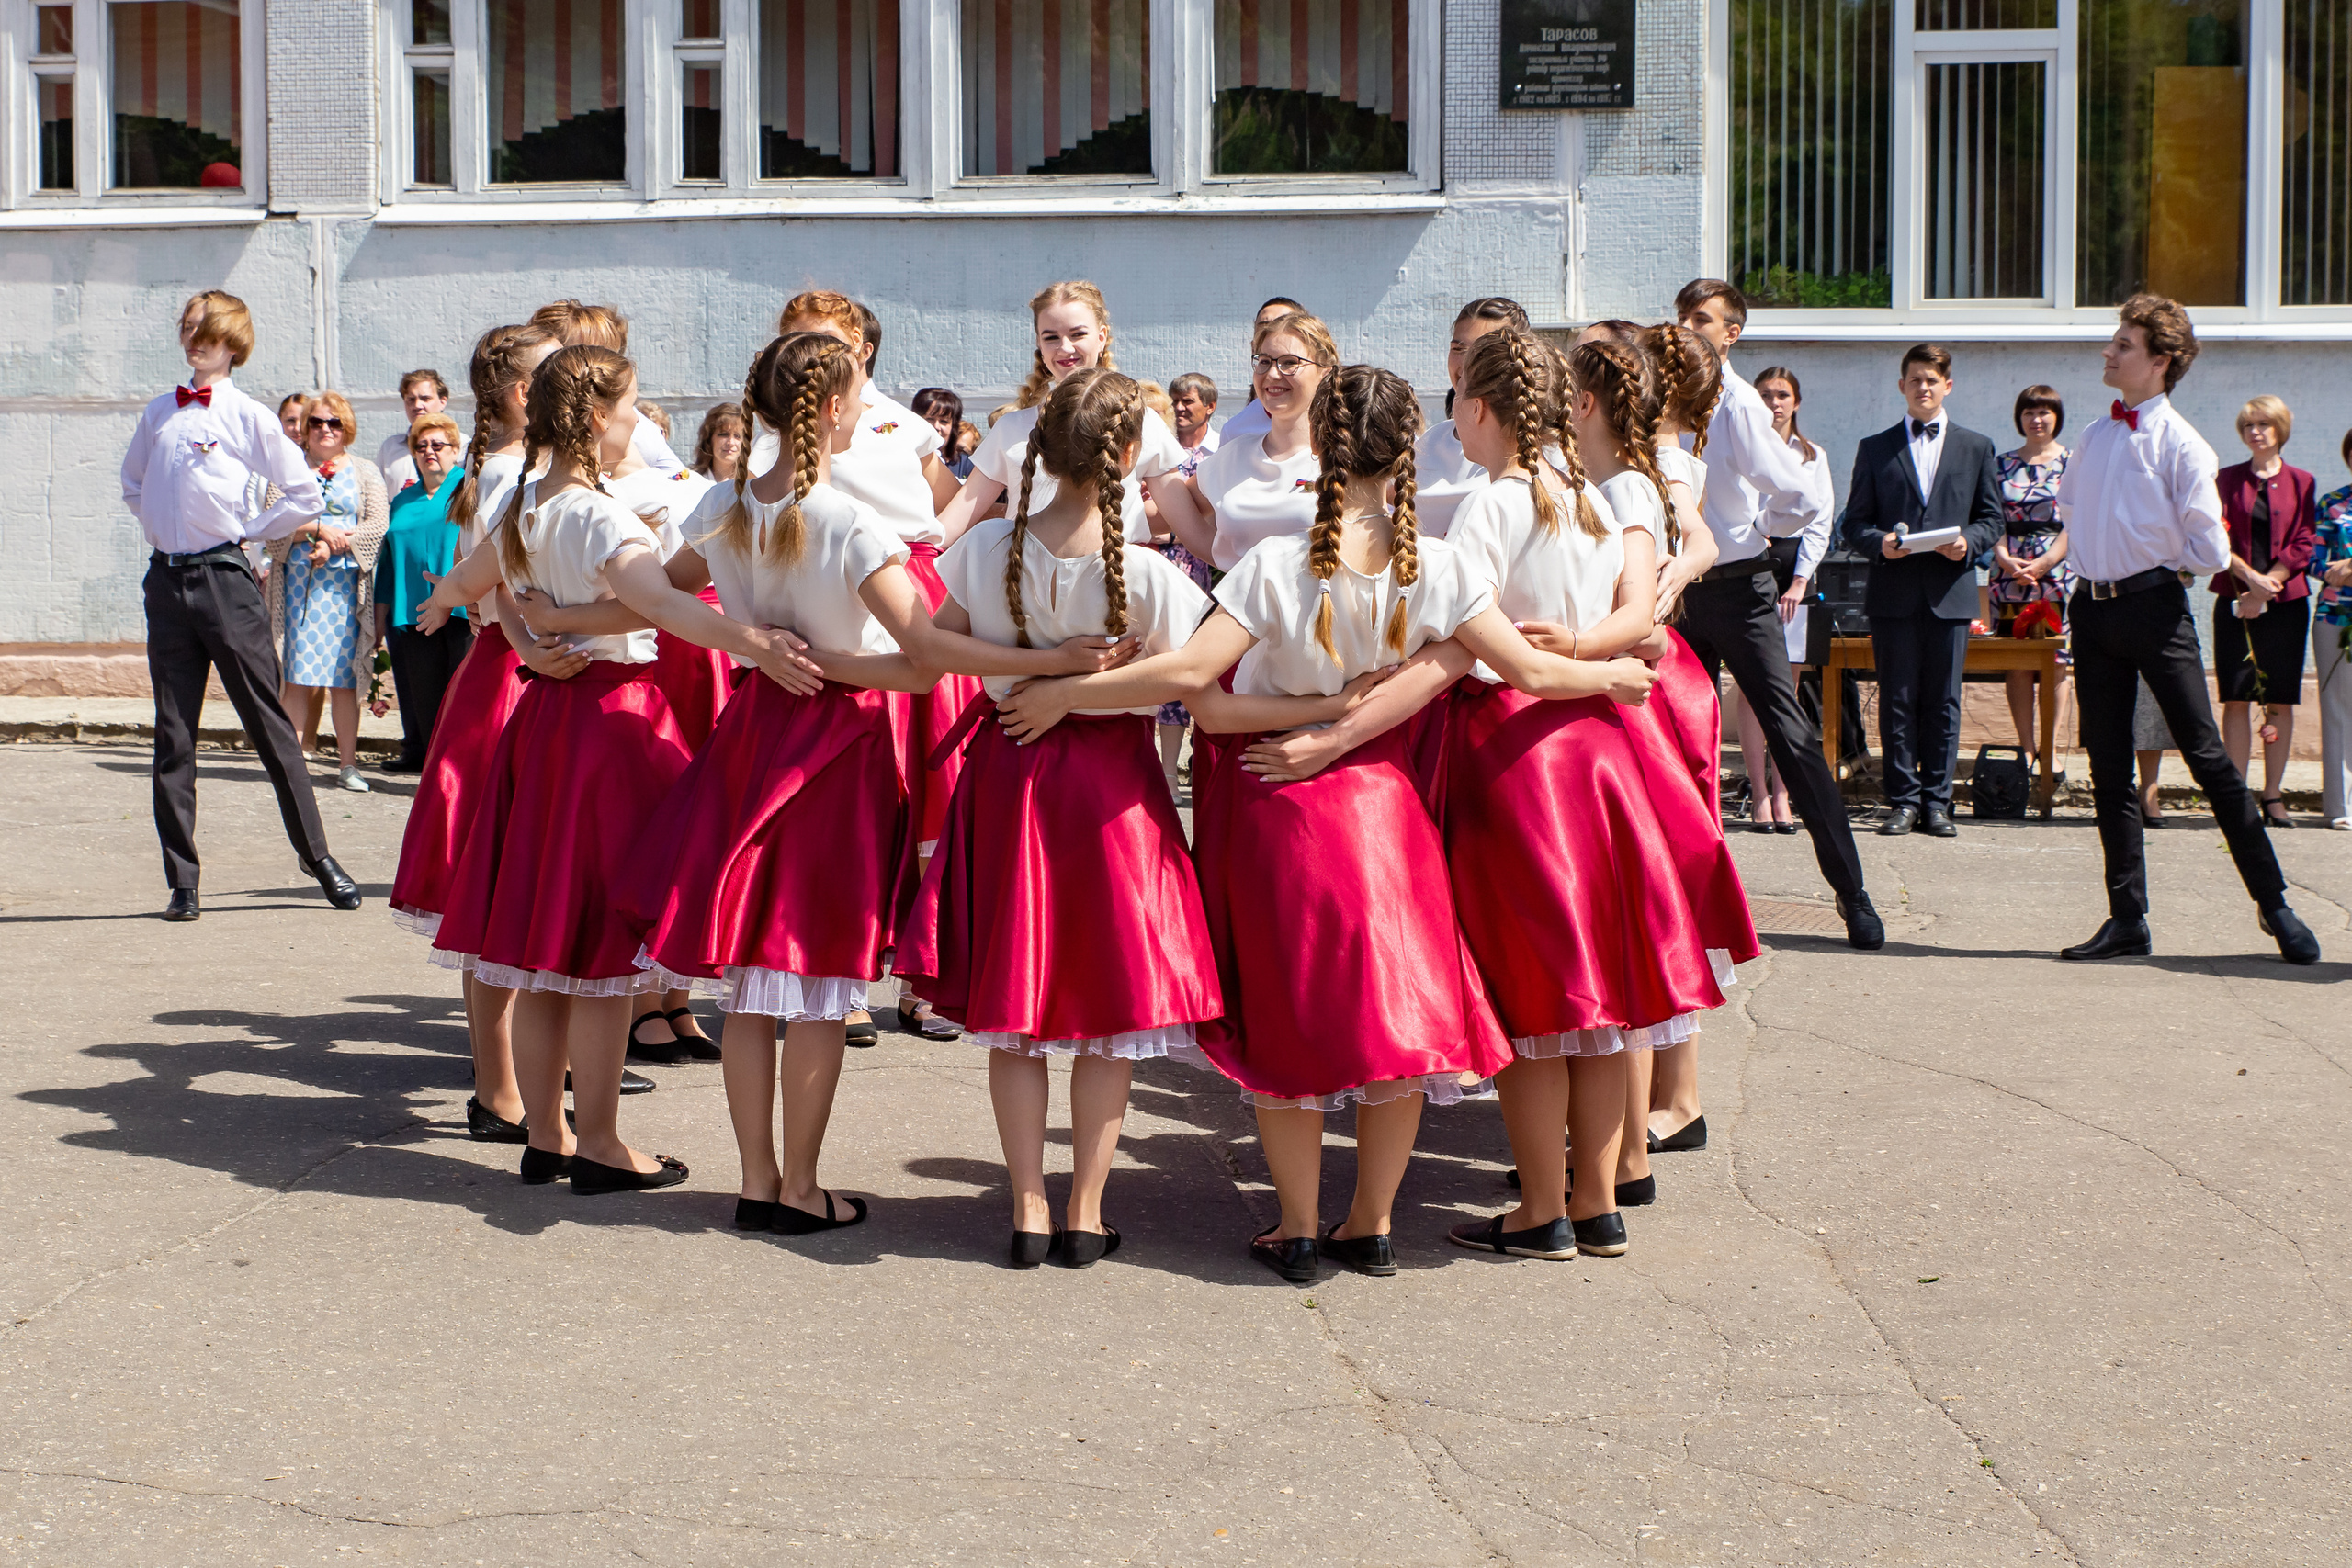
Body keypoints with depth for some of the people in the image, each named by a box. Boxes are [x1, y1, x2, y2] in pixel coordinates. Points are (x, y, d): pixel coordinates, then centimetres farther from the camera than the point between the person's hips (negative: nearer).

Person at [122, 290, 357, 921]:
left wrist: (249, 531, -2)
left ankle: (316, 856, 10)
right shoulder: (158, 414, 11)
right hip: (167, 580, 4)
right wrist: (158, 529, 14)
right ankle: (182, 881, 7)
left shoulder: (247, 416, -2)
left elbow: (304, 495, -1)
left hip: (225, 578, -4)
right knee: (172, 736, 3)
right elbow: (133, 483, 28)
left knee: (269, 723, 0)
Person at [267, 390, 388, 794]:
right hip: (298, 580, 0)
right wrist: (318, 528, -13)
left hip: (345, 581, 0)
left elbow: (377, 527, 1)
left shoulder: (364, 473, 13)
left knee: (343, 678, -2)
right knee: (300, 674, -7)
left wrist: (335, 544, -11)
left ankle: (348, 763, 0)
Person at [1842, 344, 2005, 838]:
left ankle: (1936, 802, 6)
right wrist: (1879, 543, -13)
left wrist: (1967, 542, -10)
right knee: (1898, 701, 0)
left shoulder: (1976, 447, 12)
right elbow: (1855, 522, 8)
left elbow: (1991, 519, 11)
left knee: (1943, 701, 1)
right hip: (1893, 592, 0)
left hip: (1950, 590, 0)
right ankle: (1904, 800, 5)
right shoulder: (1875, 449, 11)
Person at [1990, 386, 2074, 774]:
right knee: (2017, 665, 0)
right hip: (2011, 578, 3)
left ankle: (2050, 749, 1)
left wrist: (2042, 564, -14)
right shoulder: (2003, 465, 13)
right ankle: (2026, 747, 5)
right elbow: (1994, 520, 9)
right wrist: (2005, 558, -9)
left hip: (2057, 574, -3)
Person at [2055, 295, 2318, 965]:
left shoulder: (2181, 445, -9)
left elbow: (2210, 550, -10)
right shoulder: (2094, 437, 10)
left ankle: (2273, 904, 2)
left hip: (2154, 608, -6)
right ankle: (2127, 919, 13)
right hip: (2094, 609, 6)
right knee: (2108, 769, 7)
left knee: (2208, 758, -6)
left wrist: (2158, 563, 2)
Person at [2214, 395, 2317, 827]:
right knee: (2236, 699, -4)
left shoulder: (2301, 483, 7)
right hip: (2235, 600, 0)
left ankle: (2273, 795, 5)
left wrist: (2264, 589, -10)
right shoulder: (2228, 479, 9)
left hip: (2286, 601, 0)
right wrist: (2250, 576, -15)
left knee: (2280, 702, 0)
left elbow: (2304, 544, 0)